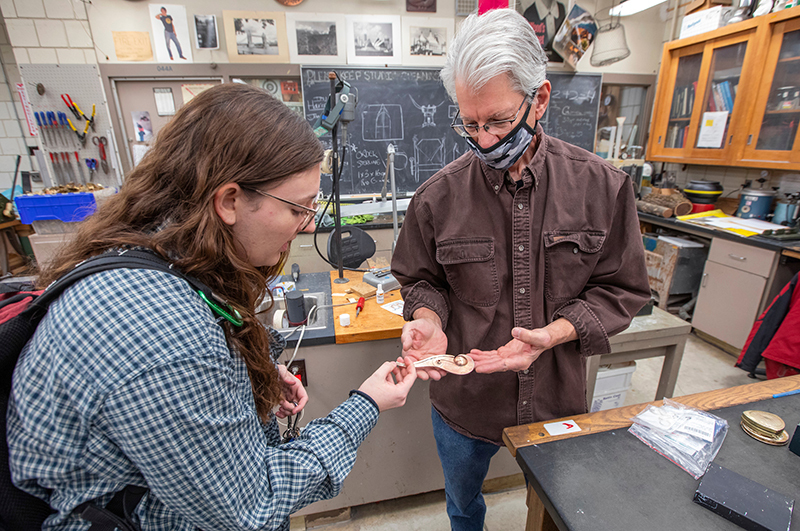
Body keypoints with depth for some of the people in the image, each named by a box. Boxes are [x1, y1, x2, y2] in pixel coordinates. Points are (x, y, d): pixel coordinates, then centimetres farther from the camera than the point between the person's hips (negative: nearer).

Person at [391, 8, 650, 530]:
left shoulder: (603, 187, -12)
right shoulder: (438, 196, -14)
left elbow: (621, 288, -6)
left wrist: (552, 335, -22)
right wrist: (430, 320, -23)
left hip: (558, 399, 1)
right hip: (464, 400, 1)